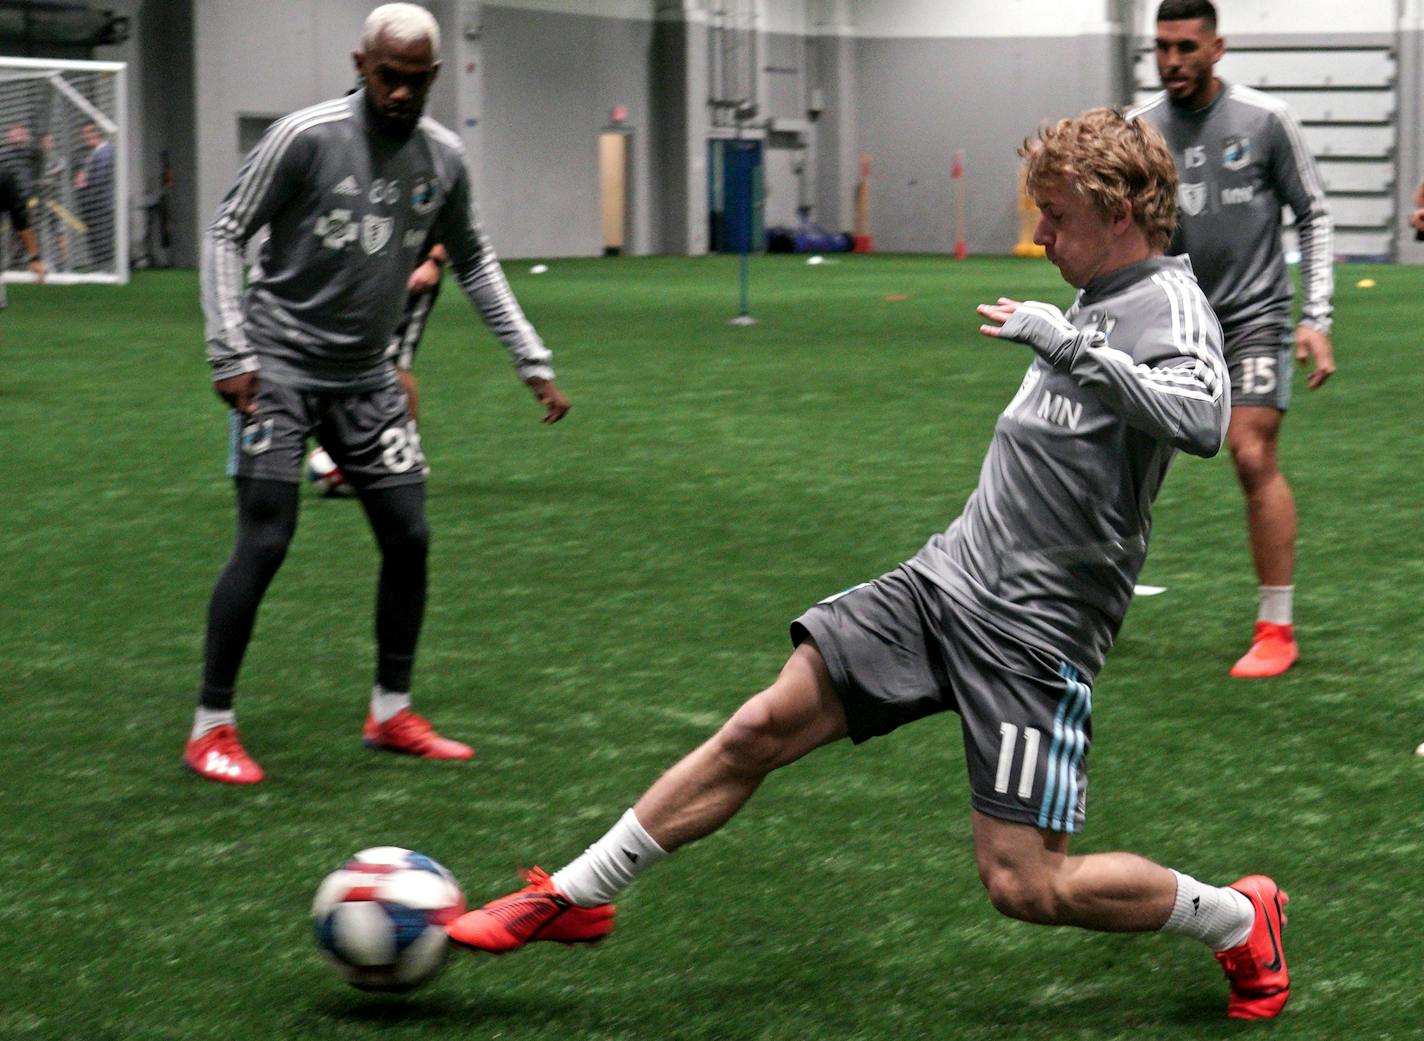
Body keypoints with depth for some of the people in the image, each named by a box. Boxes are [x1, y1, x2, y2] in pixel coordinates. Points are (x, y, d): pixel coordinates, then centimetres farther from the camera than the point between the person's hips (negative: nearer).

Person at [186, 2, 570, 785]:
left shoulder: (442, 158, 1)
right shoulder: (306, 137, -15)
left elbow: (474, 263, 15)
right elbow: (226, 235, -10)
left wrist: (532, 361, 11)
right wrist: (232, 352, -19)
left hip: (364, 376, 6)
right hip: (278, 365, -6)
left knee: (407, 537, 3)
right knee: (265, 540, -12)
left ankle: (391, 714, 19)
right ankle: (211, 729, -1)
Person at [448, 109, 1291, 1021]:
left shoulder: (1171, 306, -16)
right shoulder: (1100, 301, 11)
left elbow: (1202, 420, -38)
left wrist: (1070, 345, -34)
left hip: (1034, 632, -8)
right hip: (945, 580, 8)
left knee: (1026, 887, -9)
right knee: (762, 728, 2)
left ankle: (1238, 920, 15)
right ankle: (574, 897, 13)